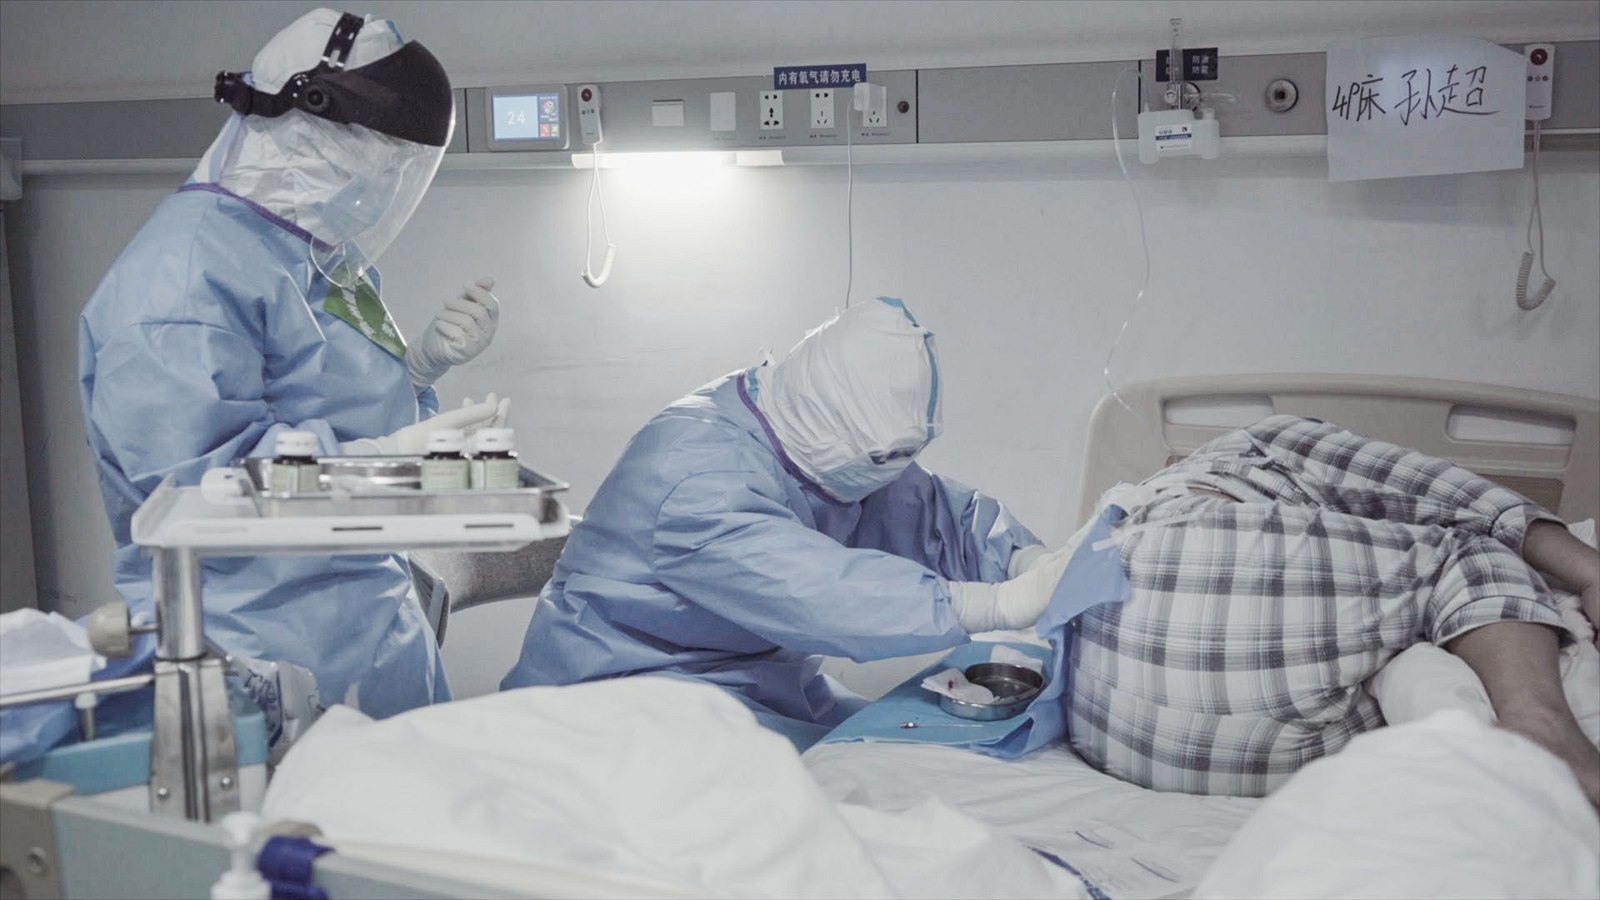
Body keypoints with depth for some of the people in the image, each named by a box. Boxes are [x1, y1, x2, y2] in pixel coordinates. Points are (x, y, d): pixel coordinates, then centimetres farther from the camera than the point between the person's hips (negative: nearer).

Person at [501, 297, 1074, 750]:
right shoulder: (696, 472, -29)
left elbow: (936, 512, 5)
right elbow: (821, 592, -38)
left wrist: (1032, 565, -15)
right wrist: (1004, 604, -40)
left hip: (760, 682, 9)